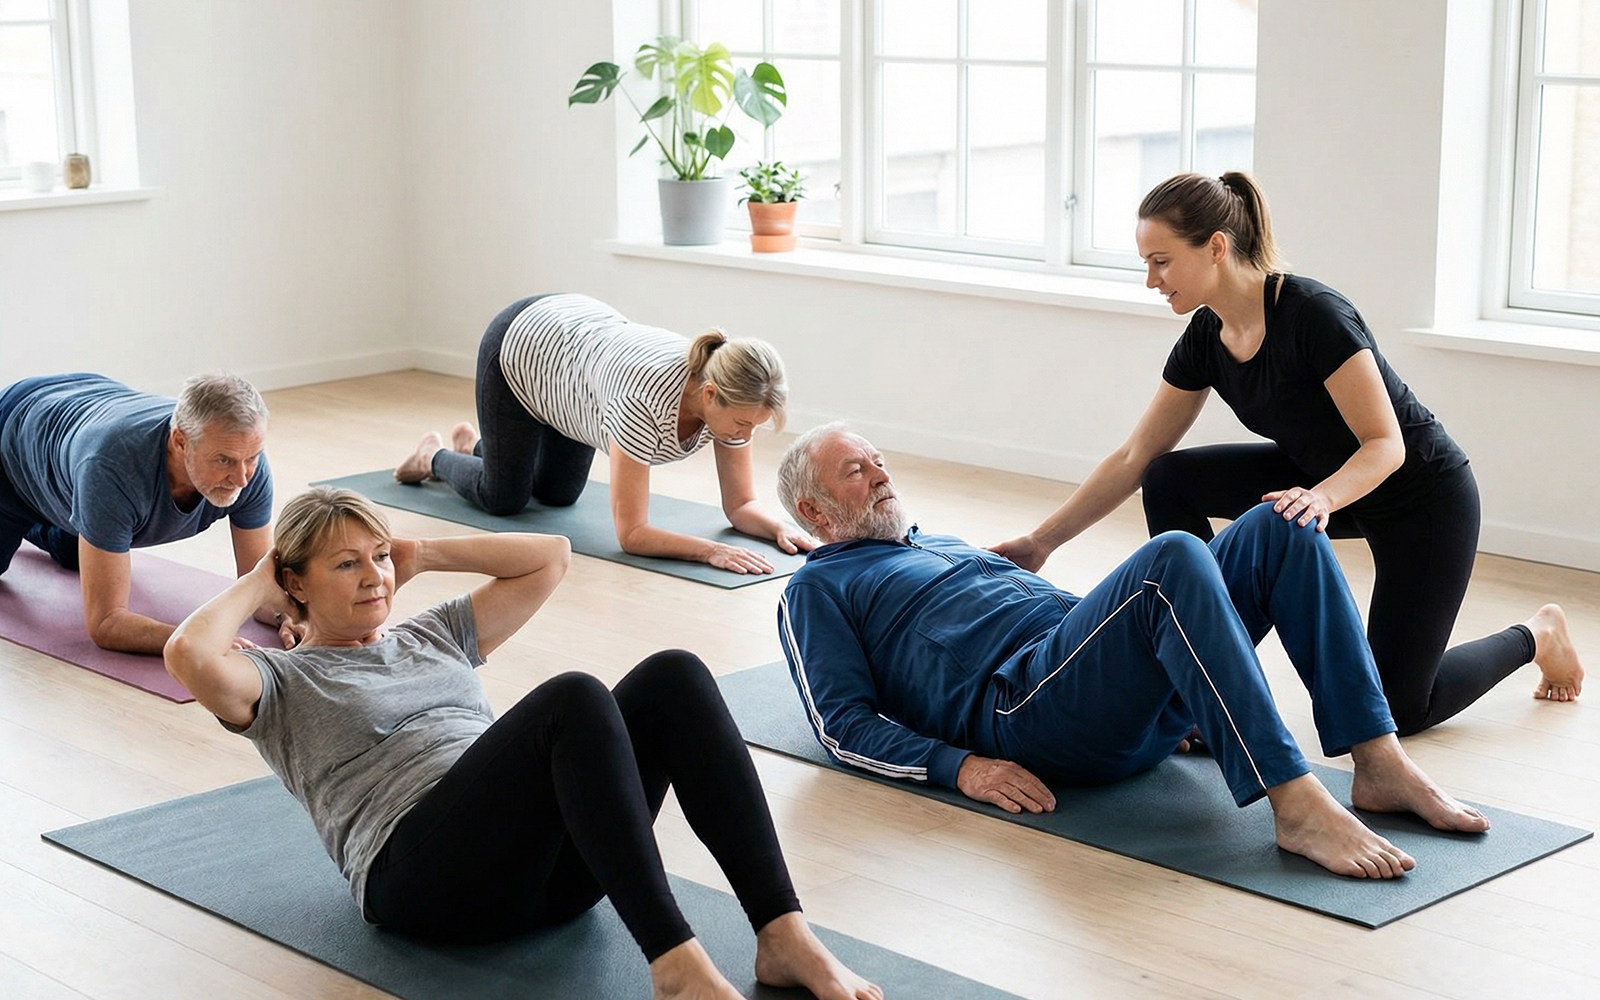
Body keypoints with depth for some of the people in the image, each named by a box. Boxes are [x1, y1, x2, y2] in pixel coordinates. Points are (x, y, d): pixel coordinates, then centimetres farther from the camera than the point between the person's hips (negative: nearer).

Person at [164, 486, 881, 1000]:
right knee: (573, 698, -33)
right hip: (425, 871, -6)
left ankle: (783, 937, -30)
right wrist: (256, 583, 9)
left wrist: (423, 553, 29)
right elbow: (190, 656, -8)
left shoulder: (432, 637, 32)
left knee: (674, 676, -20)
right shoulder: (282, 683, 15)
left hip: (545, 865, 6)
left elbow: (549, 556, 32)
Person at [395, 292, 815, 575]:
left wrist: (782, 527, -36)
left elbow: (741, 505, -17)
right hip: (519, 349, -6)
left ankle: (473, 443, 47)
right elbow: (631, 534, -40)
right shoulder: (646, 402, -45)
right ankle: (436, 458, 37)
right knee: (503, 499, 6)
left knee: (557, 495, 20)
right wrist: (712, 551, -50)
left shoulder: (731, 393, -27)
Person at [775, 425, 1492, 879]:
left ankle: (1380, 763, -17)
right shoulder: (819, 589, 15)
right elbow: (844, 721, 2)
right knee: (1172, 557, -32)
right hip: (1020, 705, -8)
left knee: (1279, 529, -8)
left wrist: (1194, 700, 21)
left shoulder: (944, 546, 37)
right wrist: (958, 766, -15)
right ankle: (1296, 805, -37)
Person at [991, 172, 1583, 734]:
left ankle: (1534, 636, 24)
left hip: (1425, 496, -7)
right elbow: (1135, 458, -3)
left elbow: (1385, 445, -28)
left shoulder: (1313, 314, -31)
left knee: (1396, 708, -3)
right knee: (1169, 481, -12)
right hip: (1321, 478, 7)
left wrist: (1320, 498, -48)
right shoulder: (1206, 341, -9)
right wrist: (1041, 541, -5)